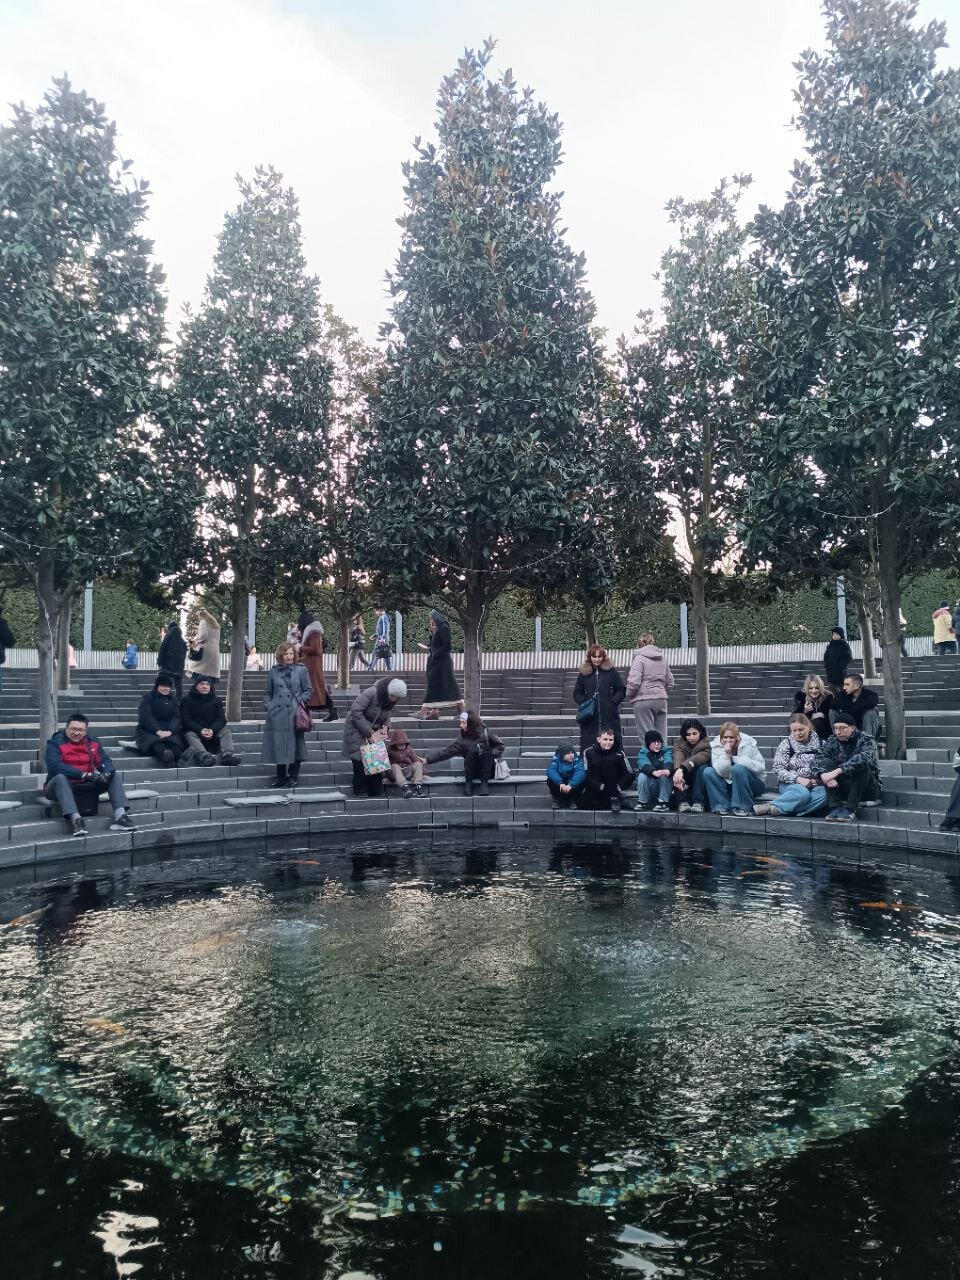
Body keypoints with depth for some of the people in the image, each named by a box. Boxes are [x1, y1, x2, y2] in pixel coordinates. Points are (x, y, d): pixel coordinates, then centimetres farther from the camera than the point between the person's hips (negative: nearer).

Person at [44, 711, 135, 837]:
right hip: (63, 785, -4)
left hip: (86, 786, 5)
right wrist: (83, 774, -31)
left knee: (113, 775, -10)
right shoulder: (55, 743, -6)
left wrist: (106, 773, -26)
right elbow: (54, 765, -22)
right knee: (60, 777, -35)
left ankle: (120, 815, -28)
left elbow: (105, 761, 0)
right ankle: (75, 818, -50)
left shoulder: (93, 742, 9)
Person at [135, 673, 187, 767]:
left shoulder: (173, 700, 22)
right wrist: (158, 731, -21)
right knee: (154, 741, -38)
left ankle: (183, 760, -67)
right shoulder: (147, 698, 11)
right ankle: (165, 754, -72)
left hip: (169, 731, 2)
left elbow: (176, 717, 6)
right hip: (149, 731, -2)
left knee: (174, 741, -34)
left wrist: (170, 731, -16)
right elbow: (145, 716, -5)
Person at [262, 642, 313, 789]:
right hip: (277, 714, 2)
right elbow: (267, 692, 17)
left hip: (295, 713, -2)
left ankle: (293, 776, 11)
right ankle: (280, 776, 16)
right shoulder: (274, 671, 10)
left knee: (294, 744, 0)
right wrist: (268, 705, 3)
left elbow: (308, 690, 7)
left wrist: (300, 700, -8)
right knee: (278, 745, 4)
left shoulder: (301, 669, 4)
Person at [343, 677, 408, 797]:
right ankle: (361, 793, -2)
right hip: (357, 729, -6)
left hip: (374, 731, 6)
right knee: (361, 760, -11)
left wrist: (385, 727, -13)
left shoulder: (392, 700, -6)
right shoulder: (372, 693, -28)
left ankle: (376, 792, 5)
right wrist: (369, 733, -27)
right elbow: (356, 711, -28)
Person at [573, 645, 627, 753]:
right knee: (587, 744, 0)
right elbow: (577, 693, 14)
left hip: (609, 715, -1)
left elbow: (622, 690, 5)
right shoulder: (584, 672, 9)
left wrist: (613, 702, -7)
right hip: (589, 717, 1)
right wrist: (584, 703, -3)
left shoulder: (611, 671, 4)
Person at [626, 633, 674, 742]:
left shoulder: (640, 658, -8)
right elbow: (670, 682, 16)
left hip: (643, 701, -6)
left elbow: (634, 682, -16)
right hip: (661, 700, 6)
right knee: (661, 737, 9)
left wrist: (629, 695, 0)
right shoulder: (662, 658, 12)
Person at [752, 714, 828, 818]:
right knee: (803, 793, -36)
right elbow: (778, 770, -4)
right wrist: (798, 779, -17)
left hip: (813, 783, 3)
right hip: (790, 784, -3)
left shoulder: (817, 742, 10)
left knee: (822, 794, -33)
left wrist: (818, 779, -8)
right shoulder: (786, 744, 4)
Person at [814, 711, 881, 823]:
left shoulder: (866, 740, -9)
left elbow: (865, 757, -32)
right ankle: (835, 808, -24)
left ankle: (850, 810, -28)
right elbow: (818, 760, -10)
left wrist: (838, 771, -40)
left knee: (861, 764, -31)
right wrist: (824, 774, -32)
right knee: (826, 762, -17)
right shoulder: (832, 741, 4)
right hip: (843, 789, 4)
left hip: (868, 789, -4)